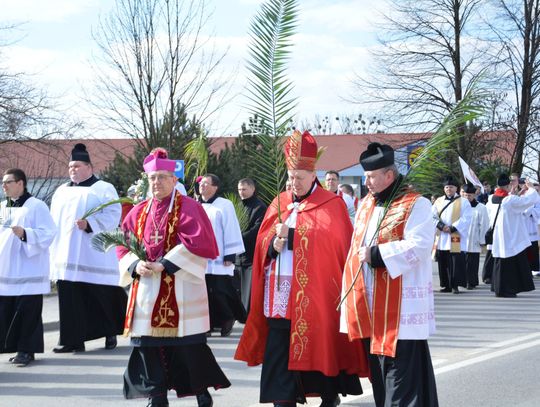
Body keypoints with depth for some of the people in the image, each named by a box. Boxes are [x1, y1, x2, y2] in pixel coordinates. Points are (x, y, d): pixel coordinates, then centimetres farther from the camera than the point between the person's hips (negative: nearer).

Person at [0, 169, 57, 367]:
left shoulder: (36, 206, -5)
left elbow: (48, 233, -12)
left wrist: (25, 234, -24)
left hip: (27, 270, -6)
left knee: (27, 311, -6)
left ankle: (26, 350, -1)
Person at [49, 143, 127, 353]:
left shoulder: (104, 189, 2)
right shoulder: (61, 191, 19)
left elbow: (112, 215, -10)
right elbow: (53, 220, 21)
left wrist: (89, 224, -22)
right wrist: (53, 247, 12)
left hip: (93, 256, -5)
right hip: (66, 255, 5)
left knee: (102, 297, 0)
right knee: (69, 299, 0)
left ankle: (110, 333, 17)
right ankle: (72, 339, 3)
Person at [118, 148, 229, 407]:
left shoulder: (188, 207, -3)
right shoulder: (139, 212, 13)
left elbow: (197, 243, -14)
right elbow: (123, 245, 12)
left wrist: (165, 264, -19)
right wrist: (135, 265, -8)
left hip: (180, 288, -5)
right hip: (147, 290, 5)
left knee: (189, 345, -3)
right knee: (149, 344, 5)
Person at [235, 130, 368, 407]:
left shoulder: (331, 205, -1)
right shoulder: (280, 203, 13)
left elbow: (337, 245, -8)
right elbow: (263, 242, 10)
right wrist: (274, 244, -11)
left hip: (315, 292, -4)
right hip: (281, 291, 4)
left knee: (319, 348, 1)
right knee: (279, 350, 1)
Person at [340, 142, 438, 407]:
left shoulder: (415, 205, -10)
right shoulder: (367, 204, 15)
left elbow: (419, 246, -21)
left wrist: (375, 255, -20)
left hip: (400, 305, -8)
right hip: (370, 305, 8)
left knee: (400, 370, -8)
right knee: (377, 366, 13)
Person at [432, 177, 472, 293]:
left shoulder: (463, 202, 3)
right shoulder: (438, 201, 14)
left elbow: (466, 219, -6)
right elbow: (433, 217, 7)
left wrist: (453, 228, -14)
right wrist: (441, 226, -10)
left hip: (456, 237, -4)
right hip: (441, 238, 4)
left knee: (456, 261, -9)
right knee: (443, 262, 4)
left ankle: (455, 285, -7)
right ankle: (446, 285, 11)